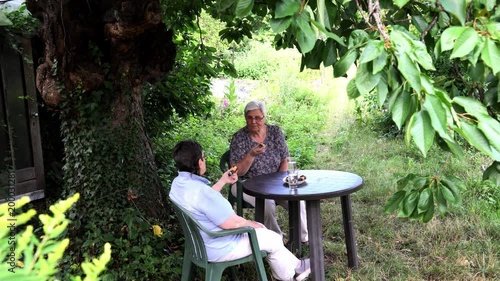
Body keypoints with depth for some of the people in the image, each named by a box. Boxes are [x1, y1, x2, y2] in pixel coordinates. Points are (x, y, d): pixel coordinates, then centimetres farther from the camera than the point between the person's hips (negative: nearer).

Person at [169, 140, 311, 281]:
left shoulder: (178, 183, -3)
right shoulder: (200, 190, -35)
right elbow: (231, 222, -29)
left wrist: (223, 181, 13)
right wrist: (251, 223, -10)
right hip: (219, 248, -10)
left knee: (261, 229, 23)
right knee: (274, 239, 7)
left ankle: (294, 265, 34)